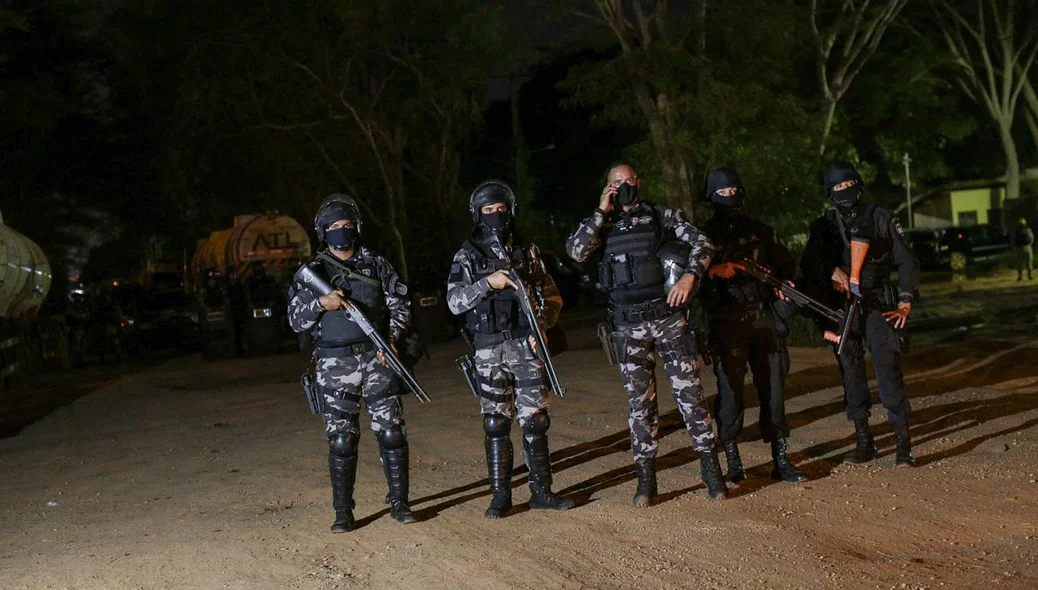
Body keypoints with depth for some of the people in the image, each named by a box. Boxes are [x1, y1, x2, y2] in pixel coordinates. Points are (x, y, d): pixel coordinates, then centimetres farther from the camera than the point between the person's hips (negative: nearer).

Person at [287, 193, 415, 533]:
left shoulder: (376, 265, 8)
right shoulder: (313, 273, 5)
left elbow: (399, 304, 11)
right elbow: (296, 321, 1)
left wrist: (392, 337, -5)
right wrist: (321, 303, -18)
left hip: (377, 359, 1)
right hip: (336, 366, -1)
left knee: (391, 433, 1)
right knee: (341, 439, 0)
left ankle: (399, 504, 11)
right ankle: (343, 513, 8)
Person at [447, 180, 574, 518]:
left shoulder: (528, 252, 9)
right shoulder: (468, 256, 3)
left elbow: (552, 297, 12)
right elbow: (454, 302, -6)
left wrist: (542, 325, -6)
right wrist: (488, 282, -18)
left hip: (527, 347, 2)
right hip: (490, 352, -2)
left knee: (535, 421, 3)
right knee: (496, 424, 1)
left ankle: (541, 491, 11)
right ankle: (500, 496, 8)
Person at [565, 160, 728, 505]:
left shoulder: (662, 216, 7)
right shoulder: (603, 226, 9)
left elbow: (700, 243, 2)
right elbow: (576, 251, -8)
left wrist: (690, 276, -15)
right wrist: (602, 212, -7)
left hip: (669, 319, -1)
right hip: (628, 328, 1)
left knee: (690, 392, -2)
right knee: (640, 401, 5)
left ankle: (710, 468, 7)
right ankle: (646, 479, 10)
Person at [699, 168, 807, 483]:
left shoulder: (760, 231, 17)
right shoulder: (705, 235, 8)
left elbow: (786, 262, 23)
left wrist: (783, 282, 2)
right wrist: (713, 270, -20)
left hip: (765, 318, 3)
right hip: (727, 323, -3)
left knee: (773, 387, 3)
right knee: (730, 389, -6)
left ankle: (780, 459, 9)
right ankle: (733, 463, 1)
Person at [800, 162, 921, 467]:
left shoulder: (881, 218, 7)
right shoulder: (824, 225, 10)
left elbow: (907, 261, 7)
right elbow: (808, 263, -2)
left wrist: (906, 301, -4)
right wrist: (832, 272, -22)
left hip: (879, 306, -2)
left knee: (888, 370, -11)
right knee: (851, 373, 4)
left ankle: (903, 444, -9)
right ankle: (864, 442, 12)